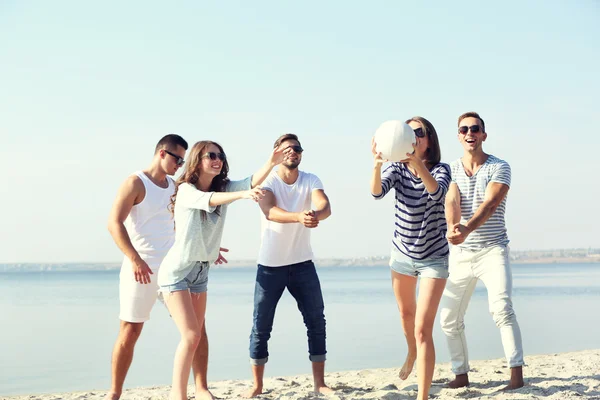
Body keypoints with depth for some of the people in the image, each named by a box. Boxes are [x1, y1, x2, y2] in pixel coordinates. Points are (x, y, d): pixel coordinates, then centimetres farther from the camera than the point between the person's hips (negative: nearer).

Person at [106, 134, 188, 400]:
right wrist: (135, 259, -25)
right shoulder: (136, 183, -7)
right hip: (140, 268, -6)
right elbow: (114, 223, -16)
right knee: (129, 332, -2)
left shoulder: (175, 187, 13)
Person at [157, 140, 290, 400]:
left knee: (199, 332, 14)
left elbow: (252, 182, -17)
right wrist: (243, 194, -54)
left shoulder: (224, 187, 0)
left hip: (201, 271, 7)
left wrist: (271, 163, -36)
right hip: (176, 271, -7)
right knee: (190, 334, -12)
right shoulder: (186, 190, -17)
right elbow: (208, 200, -38)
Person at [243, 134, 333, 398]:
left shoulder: (311, 181, -4)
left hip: (302, 263, 3)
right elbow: (270, 212, -33)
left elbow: (325, 207, -25)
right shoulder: (266, 181, -12)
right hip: (270, 265, -2)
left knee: (316, 321, 3)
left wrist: (317, 214, -50)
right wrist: (299, 216, -52)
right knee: (261, 325, 1)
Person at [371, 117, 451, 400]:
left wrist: (418, 164, -57)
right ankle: (412, 353, 57)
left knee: (423, 330, -14)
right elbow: (377, 192, -28)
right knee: (406, 313, 26)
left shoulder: (441, 169, -15)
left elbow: (436, 191, -38)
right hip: (402, 254, 4)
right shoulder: (397, 169, -8)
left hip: (433, 258, -4)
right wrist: (377, 165, -50)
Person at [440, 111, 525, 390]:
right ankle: (461, 375, 20)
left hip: (492, 249, -4)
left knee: (502, 309, -22)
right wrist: (453, 227, -36)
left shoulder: (499, 167, -5)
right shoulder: (451, 170, 5)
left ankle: (517, 374, -19)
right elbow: (451, 201, -13)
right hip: (460, 253, 4)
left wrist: (467, 230, -39)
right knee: (449, 319, 5)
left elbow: (489, 204, -20)